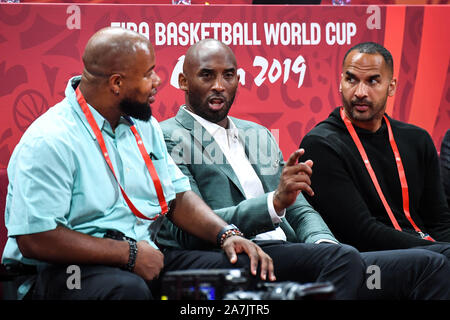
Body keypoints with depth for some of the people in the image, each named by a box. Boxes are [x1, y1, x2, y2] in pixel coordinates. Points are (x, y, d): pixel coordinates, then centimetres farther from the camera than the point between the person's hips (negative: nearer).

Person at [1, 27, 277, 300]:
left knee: (243, 266, -13)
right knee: (128, 289, -40)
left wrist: (227, 234, -1)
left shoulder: (144, 125, 13)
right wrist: (129, 254, -18)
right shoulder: (49, 142, -15)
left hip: (145, 260, 7)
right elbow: (34, 239, -20)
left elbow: (178, 196, 19)